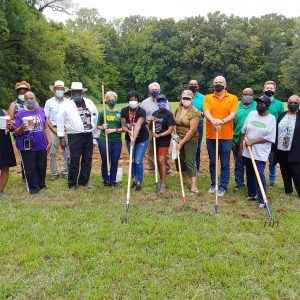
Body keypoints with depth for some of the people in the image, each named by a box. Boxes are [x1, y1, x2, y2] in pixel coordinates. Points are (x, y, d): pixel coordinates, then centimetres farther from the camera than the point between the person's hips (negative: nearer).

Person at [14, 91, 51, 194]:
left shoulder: (41, 111, 5)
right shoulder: (21, 113, -6)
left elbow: (45, 127, 9)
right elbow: (17, 133, -7)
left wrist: (49, 141, 5)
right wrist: (21, 128, -29)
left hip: (41, 146, 3)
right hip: (27, 147, -3)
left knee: (42, 167, 14)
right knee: (30, 168, 4)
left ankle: (41, 184, 32)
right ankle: (33, 187, 20)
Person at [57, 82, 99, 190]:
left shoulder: (90, 103, 8)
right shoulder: (66, 105, -2)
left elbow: (95, 120, 10)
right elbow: (60, 121, -1)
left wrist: (95, 137, 9)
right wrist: (62, 138, -5)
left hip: (88, 136, 4)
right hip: (74, 137, -4)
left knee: (87, 161, 9)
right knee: (74, 161, -2)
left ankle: (84, 181, 23)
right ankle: (72, 184, 12)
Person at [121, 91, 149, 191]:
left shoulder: (141, 112, -21)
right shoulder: (124, 111, -10)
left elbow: (138, 125, -34)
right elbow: (123, 126, -9)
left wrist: (134, 138, -47)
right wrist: (128, 131, -31)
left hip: (142, 139, -4)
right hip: (129, 139, 4)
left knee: (138, 161, -7)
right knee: (132, 160, 13)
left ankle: (139, 183, 6)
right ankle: (134, 180, 29)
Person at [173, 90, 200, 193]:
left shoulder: (194, 112, -14)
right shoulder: (178, 109, 5)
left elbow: (192, 129, -18)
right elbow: (174, 123, 16)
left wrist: (182, 142, -18)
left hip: (190, 140, -6)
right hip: (179, 138, 6)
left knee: (190, 161, -10)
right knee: (180, 160, 13)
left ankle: (194, 186, -9)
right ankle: (186, 177, 36)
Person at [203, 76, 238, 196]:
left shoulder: (233, 98, 2)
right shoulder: (208, 98, 5)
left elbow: (232, 114, -10)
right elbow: (206, 112, -11)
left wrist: (222, 121, -30)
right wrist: (213, 120, -32)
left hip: (226, 137, -2)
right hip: (211, 136, 2)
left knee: (225, 164, 5)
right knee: (212, 162, 13)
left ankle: (223, 187, 16)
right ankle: (213, 184, 27)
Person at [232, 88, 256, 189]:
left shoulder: (257, 106, -1)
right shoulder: (236, 106, 2)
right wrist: (232, 140, -1)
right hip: (237, 140, 1)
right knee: (238, 163, 11)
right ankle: (239, 182, 23)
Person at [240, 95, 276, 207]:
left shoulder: (271, 118, -6)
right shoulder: (251, 114, 5)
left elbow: (269, 138, -12)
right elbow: (244, 131, 10)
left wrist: (252, 142, -14)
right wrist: (241, 145, 7)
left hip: (260, 153, -4)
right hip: (247, 151, 5)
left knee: (259, 175, -9)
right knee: (249, 174, 14)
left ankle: (262, 200, -2)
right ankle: (251, 194, 31)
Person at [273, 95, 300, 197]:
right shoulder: (282, 115, 8)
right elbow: (276, 131, 11)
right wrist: (274, 146, 9)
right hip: (281, 149, 5)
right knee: (285, 172, 15)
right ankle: (288, 189, 31)